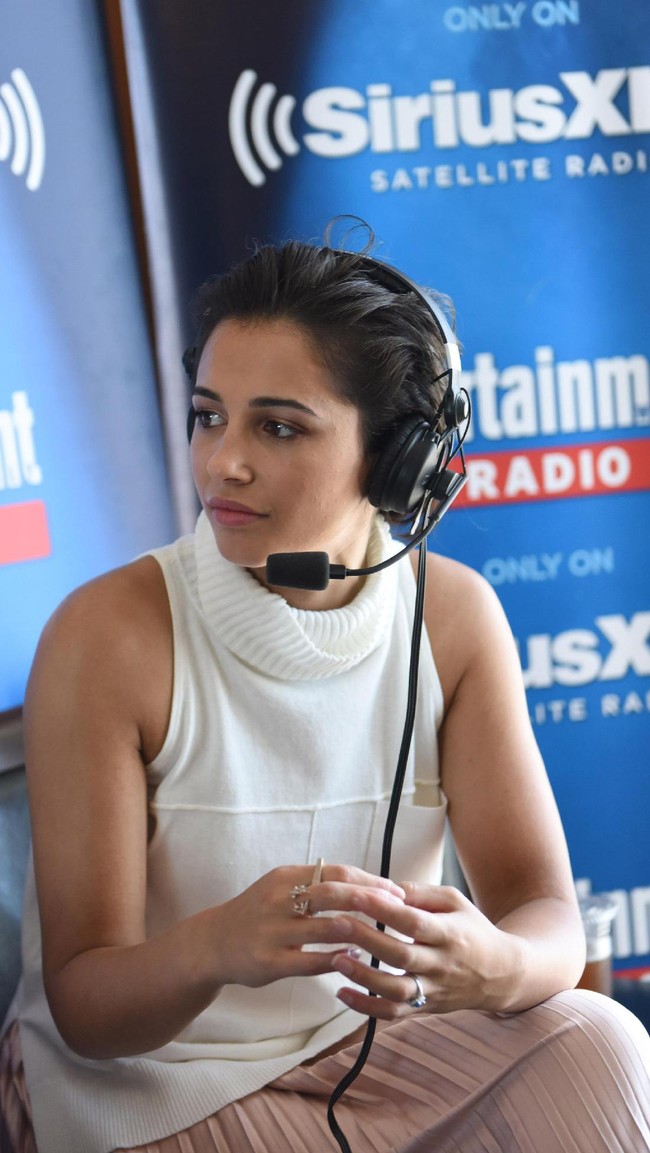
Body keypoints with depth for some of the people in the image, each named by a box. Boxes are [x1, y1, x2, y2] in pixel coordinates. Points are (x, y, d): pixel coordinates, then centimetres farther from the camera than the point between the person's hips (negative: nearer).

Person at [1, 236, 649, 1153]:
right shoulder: (108, 633, -19)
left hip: (363, 1042, 5)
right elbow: (82, 1006, -18)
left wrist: (493, 966, -36)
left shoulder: (456, 615, -7)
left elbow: (547, 916, -10)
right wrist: (215, 948, -41)